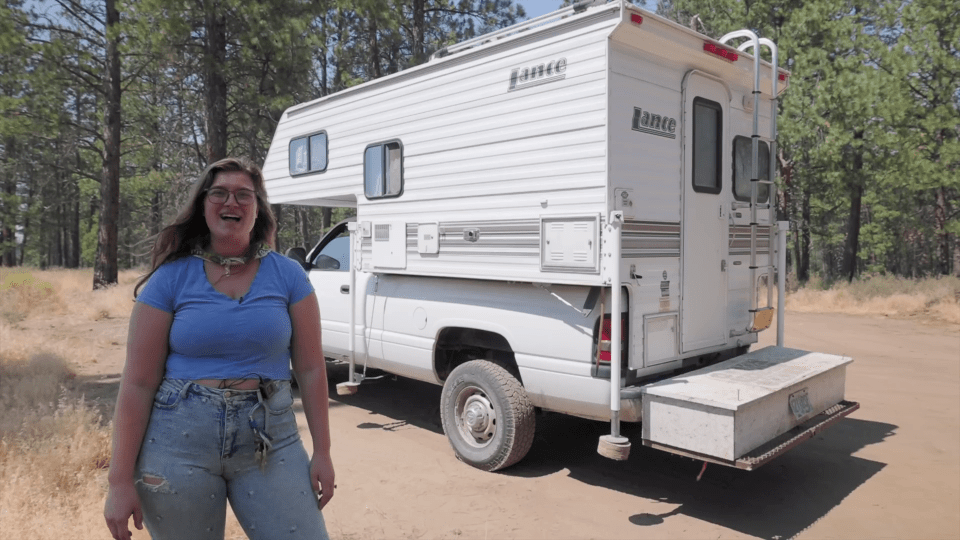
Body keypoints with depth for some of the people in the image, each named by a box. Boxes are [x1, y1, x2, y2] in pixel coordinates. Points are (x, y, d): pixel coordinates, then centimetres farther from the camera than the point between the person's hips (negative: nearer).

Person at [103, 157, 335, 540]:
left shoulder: (288, 276, -1)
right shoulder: (170, 279, -3)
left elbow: (310, 369, 1)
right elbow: (138, 383, -3)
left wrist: (322, 451, -1)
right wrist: (121, 479, -5)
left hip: (270, 439, 1)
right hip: (179, 442, 0)